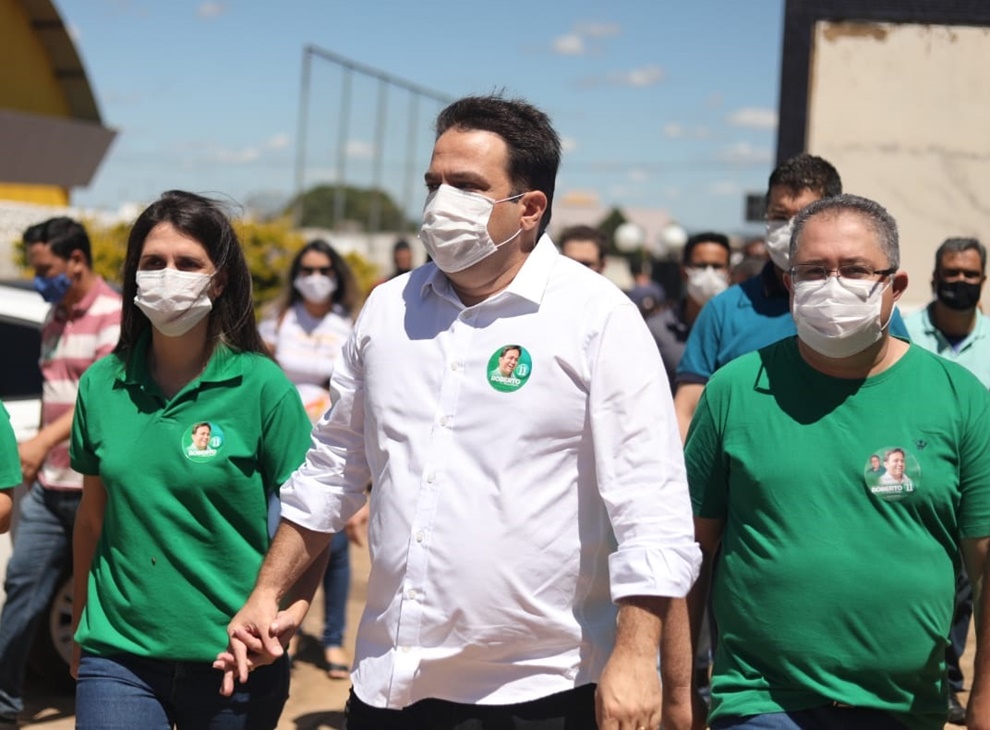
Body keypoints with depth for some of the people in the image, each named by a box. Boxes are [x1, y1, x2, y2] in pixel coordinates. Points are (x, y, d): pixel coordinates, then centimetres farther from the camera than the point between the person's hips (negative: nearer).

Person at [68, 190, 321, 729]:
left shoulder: (262, 386, -8)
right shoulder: (101, 386, 2)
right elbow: (92, 515, 12)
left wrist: (295, 605, -18)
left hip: (233, 657, -2)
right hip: (118, 652, 2)